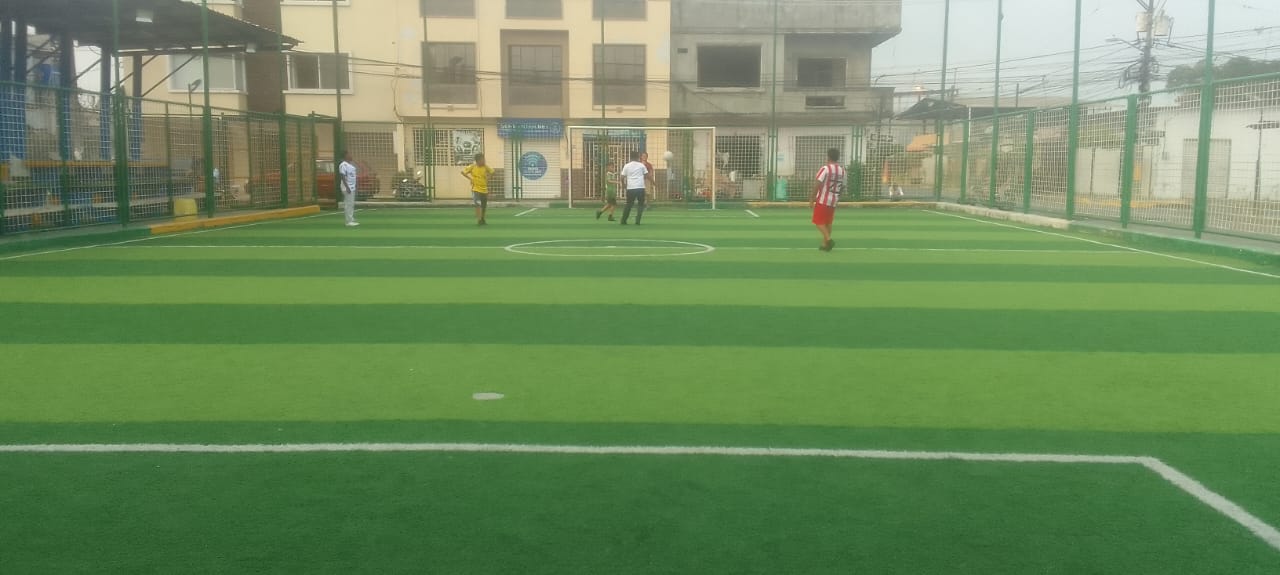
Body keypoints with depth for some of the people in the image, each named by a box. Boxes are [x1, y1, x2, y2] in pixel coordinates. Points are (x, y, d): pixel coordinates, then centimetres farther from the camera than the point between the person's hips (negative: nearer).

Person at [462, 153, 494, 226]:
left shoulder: (485, 167, -2)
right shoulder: (472, 167, -9)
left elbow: (492, 172, 11)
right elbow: (463, 172, -2)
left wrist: (488, 178, 1)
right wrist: (470, 178, -8)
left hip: (484, 189, 4)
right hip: (476, 189, -4)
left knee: (484, 206, 12)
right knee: (478, 205, -16)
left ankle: (482, 220, 31)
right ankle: (479, 220, -11)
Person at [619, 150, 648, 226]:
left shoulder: (626, 166, 6)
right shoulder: (641, 165, 5)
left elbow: (622, 178, 4)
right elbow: (647, 176, 5)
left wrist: (624, 184, 22)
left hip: (630, 188, 1)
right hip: (640, 188, -1)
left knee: (629, 204, 15)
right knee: (641, 204, 12)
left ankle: (623, 221, 15)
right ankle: (637, 221, 1)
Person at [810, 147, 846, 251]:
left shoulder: (825, 169, -13)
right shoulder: (843, 171, 5)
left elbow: (817, 185, -15)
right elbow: (843, 187, 10)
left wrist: (812, 199, -8)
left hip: (822, 200, -6)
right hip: (834, 201, 6)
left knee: (819, 222, 1)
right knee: (828, 222, 15)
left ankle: (829, 239, -17)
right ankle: (825, 244, 17)